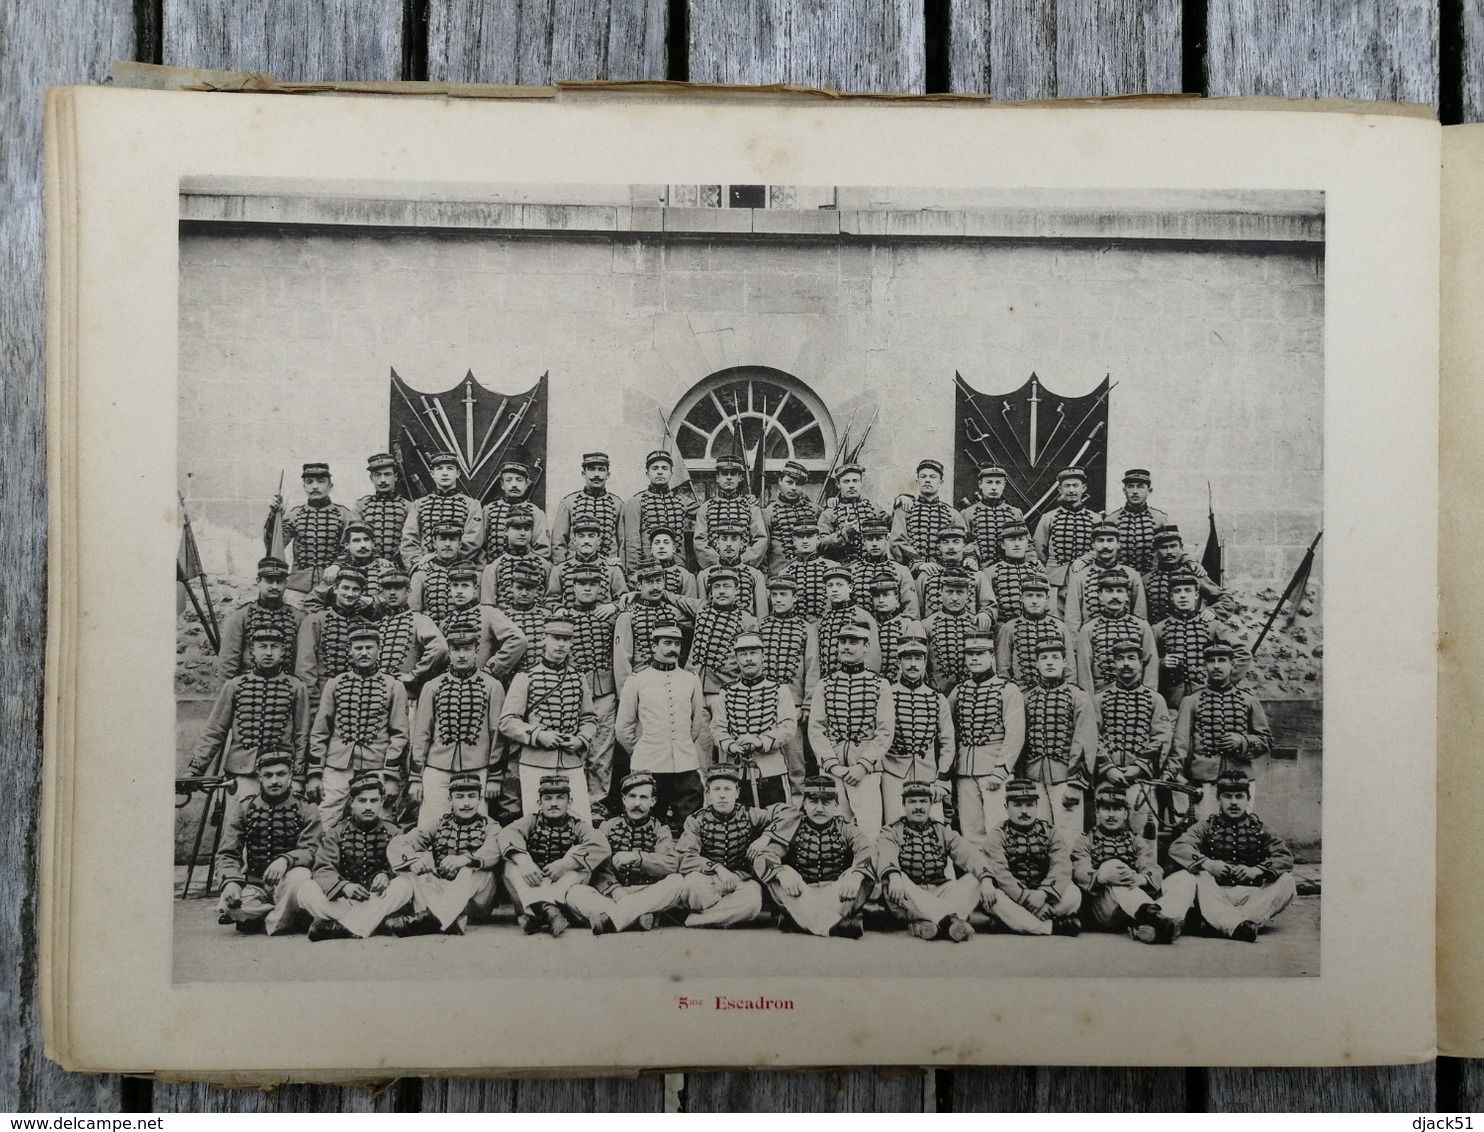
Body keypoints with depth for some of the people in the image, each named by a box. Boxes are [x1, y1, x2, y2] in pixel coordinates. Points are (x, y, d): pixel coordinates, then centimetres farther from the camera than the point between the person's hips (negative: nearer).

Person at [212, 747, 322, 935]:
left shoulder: (306, 812, 2)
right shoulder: (243, 810, 9)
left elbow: (311, 852, -13)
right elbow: (227, 854, 1)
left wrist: (285, 860, -36)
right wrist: (231, 881, -21)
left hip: (285, 886, -2)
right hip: (253, 886, 2)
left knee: (300, 876, -37)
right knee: (227, 906, -32)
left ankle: (274, 924, -13)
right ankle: (287, 914, -10)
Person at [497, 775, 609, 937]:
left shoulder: (577, 825, 8)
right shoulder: (531, 821, 11)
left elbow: (601, 846, -15)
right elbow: (507, 833, -13)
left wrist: (564, 864, -27)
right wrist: (524, 861, -33)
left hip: (564, 888, -1)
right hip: (530, 887, 1)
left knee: (580, 857, -21)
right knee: (512, 863, -21)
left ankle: (532, 913, -37)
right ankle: (547, 909, -45)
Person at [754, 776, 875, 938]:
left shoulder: (845, 829, 8)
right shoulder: (791, 828, 7)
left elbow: (867, 850, -14)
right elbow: (763, 854, -8)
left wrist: (856, 875, -37)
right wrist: (782, 872, -32)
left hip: (837, 897, 0)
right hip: (800, 896, 0)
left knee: (864, 878, -26)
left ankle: (796, 920, -40)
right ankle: (836, 925, -44)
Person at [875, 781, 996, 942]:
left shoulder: (943, 831, 14)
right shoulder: (892, 832, 6)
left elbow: (969, 854, -4)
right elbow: (885, 856, -17)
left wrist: (986, 879, -24)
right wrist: (893, 876, -41)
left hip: (940, 895, 3)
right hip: (907, 897, -3)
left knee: (974, 878, -19)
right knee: (890, 880, -32)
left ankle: (926, 924, -41)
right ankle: (950, 920, -43)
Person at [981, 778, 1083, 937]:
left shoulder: (1050, 831, 6)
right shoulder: (997, 834, -2)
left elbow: (1061, 865, -11)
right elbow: (999, 872, -17)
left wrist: (1044, 893, -30)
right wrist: (1028, 898, -29)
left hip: (1043, 894, 2)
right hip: (1013, 896, -2)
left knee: (1072, 893, -25)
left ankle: (1015, 923, -28)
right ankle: (1052, 927, -35)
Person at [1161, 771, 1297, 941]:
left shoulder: (1258, 828, 14)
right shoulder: (1208, 825, 11)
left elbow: (1285, 858, 0)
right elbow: (1177, 848, -5)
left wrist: (1256, 870, -20)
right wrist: (1207, 863, -24)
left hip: (1250, 894, 1)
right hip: (1215, 894, -1)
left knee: (1286, 881, -22)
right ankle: (1237, 925, -52)